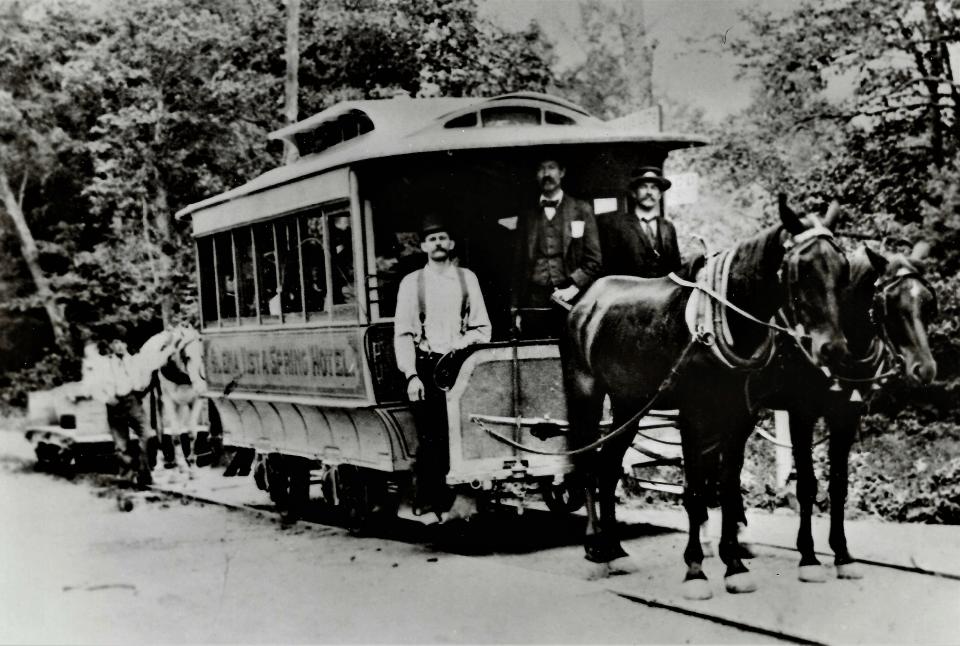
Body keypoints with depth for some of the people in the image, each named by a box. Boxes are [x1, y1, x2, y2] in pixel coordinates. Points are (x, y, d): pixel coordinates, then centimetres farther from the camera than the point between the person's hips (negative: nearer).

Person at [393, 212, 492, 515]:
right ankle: (428, 501, -2)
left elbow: (482, 328, 11)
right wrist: (411, 376, -7)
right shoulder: (412, 282, 6)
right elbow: (403, 333, 2)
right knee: (430, 437, -7)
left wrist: (463, 345, -8)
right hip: (427, 367, -1)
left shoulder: (467, 278, 11)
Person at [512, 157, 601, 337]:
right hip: (534, 306, 2)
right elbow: (519, 266, 15)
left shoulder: (581, 210, 9)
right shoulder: (526, 217, 16)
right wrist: (516, 309, 8)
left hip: (570, 303, -2)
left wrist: (573, 287, -9)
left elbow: (593, 260, 6)